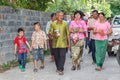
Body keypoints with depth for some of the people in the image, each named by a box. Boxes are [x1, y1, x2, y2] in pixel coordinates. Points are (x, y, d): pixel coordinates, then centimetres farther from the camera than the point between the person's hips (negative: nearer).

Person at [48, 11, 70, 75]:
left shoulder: (65, 24, 2)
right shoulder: (53, 24, 2)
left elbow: (68, 34, 6)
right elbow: (50, 34, 4)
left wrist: (69, 43, 5)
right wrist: (53, 35, -18)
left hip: (63, 44, -1)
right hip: (55, 44, 2)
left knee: (62, 56, -8)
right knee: (56, 57, 10)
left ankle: (61, 69, -4)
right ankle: (58, 68, 27)